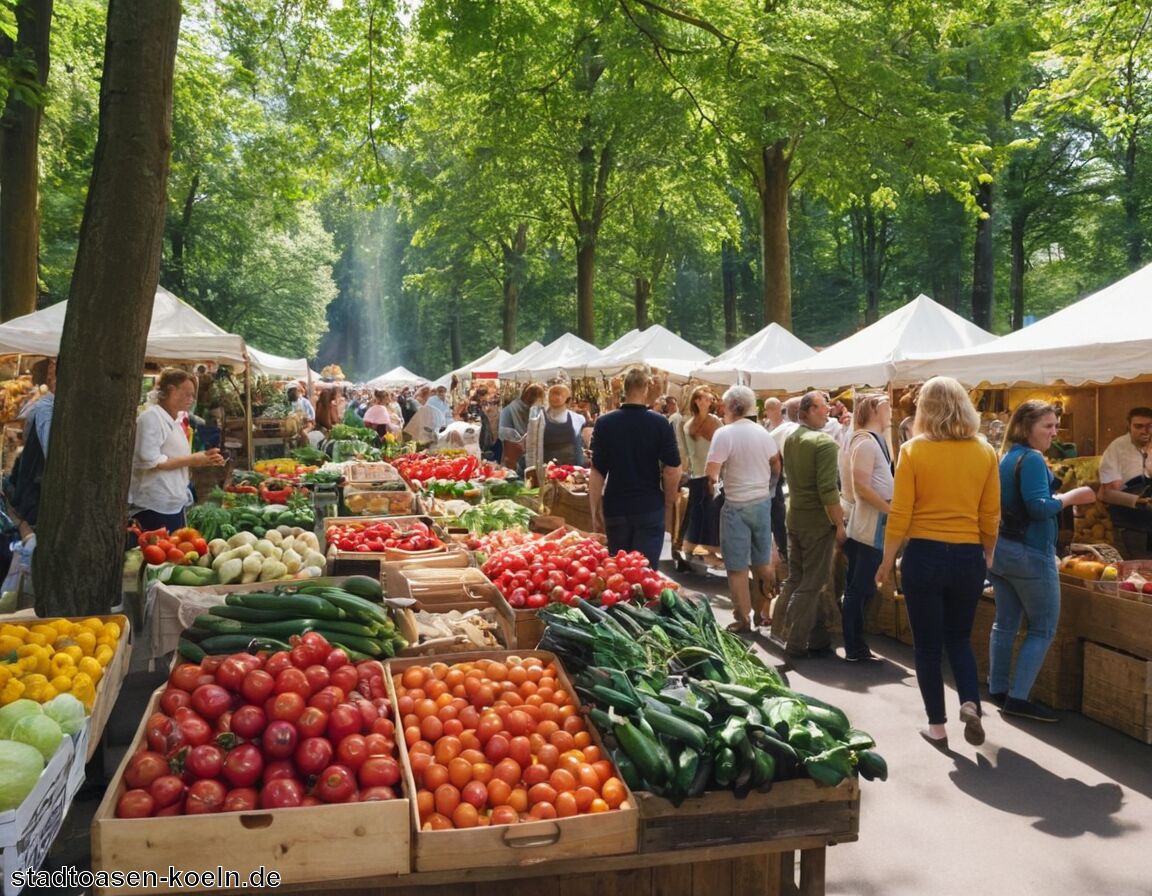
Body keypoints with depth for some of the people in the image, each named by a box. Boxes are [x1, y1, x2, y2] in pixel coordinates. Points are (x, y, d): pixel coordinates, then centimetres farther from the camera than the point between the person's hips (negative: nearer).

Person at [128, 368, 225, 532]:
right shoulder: (151, 417, -12)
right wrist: (193, 459, -17)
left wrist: (205, 460, 5)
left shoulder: (174, 420, 15)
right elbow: (149, 461, -22)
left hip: (175, 504, 9)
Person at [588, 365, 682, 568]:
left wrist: (595, 511, 2)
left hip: (615, 509, 2)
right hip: (650, 508, -2)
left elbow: (597, 472, -5)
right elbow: (672, 470, -8)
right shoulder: (660, 424, -7)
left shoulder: (604, 423, -4)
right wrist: (669, 505, 6)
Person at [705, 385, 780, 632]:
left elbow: (711, 472, -19)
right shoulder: (763, 433, 4)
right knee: (763, 562, 16)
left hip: (737, 505, -6)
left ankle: (743, 620, 8)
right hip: (763, 502, 6)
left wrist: (713, 482, 2)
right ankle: (762, 612, 26)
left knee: (737, 567, 3)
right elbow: (776, 468, 13)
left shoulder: (724, 433, -15)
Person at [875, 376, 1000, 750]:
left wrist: (887, 560, 2)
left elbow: (900, 514, -9)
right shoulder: (985, 452, 0)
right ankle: (971, 703, 3)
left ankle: (937, 726, 17)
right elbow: (991, 516, 3)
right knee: (959, 638, 22)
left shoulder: (913, 451, -9)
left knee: (928, 644, 10)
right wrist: (988, 557, 18)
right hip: (969, 557, 3)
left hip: (924, 555, -3)